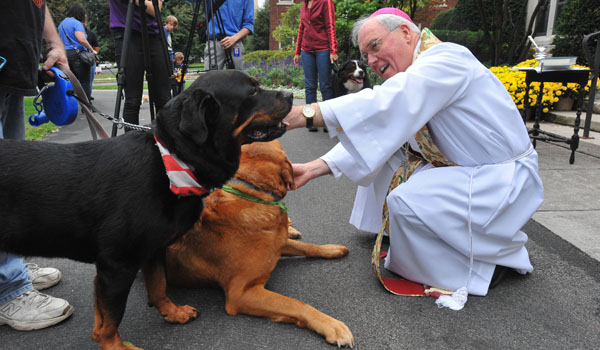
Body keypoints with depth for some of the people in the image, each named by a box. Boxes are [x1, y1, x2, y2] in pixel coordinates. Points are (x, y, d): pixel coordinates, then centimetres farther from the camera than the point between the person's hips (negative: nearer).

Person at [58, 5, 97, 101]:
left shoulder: (62, 24, 21)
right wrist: (92, 50, -13)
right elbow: (81, 39, -22)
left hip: (64, 54, 8)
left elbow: (60, 40, 27)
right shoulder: (77, 23, -8)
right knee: (84, 82, -7)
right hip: (77, 54, -8)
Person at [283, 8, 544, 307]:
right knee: (379, 158, 7)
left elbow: (388, 103, -39)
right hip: (458, 169, 9)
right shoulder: (410, 78, 4)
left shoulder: (448, 59, -23)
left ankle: (492, 256, -4)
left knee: (407, 201, -27)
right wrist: (317, 167, -13)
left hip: (504, 179, -8)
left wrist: (308, 113, -42)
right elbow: (373, 134, -2)